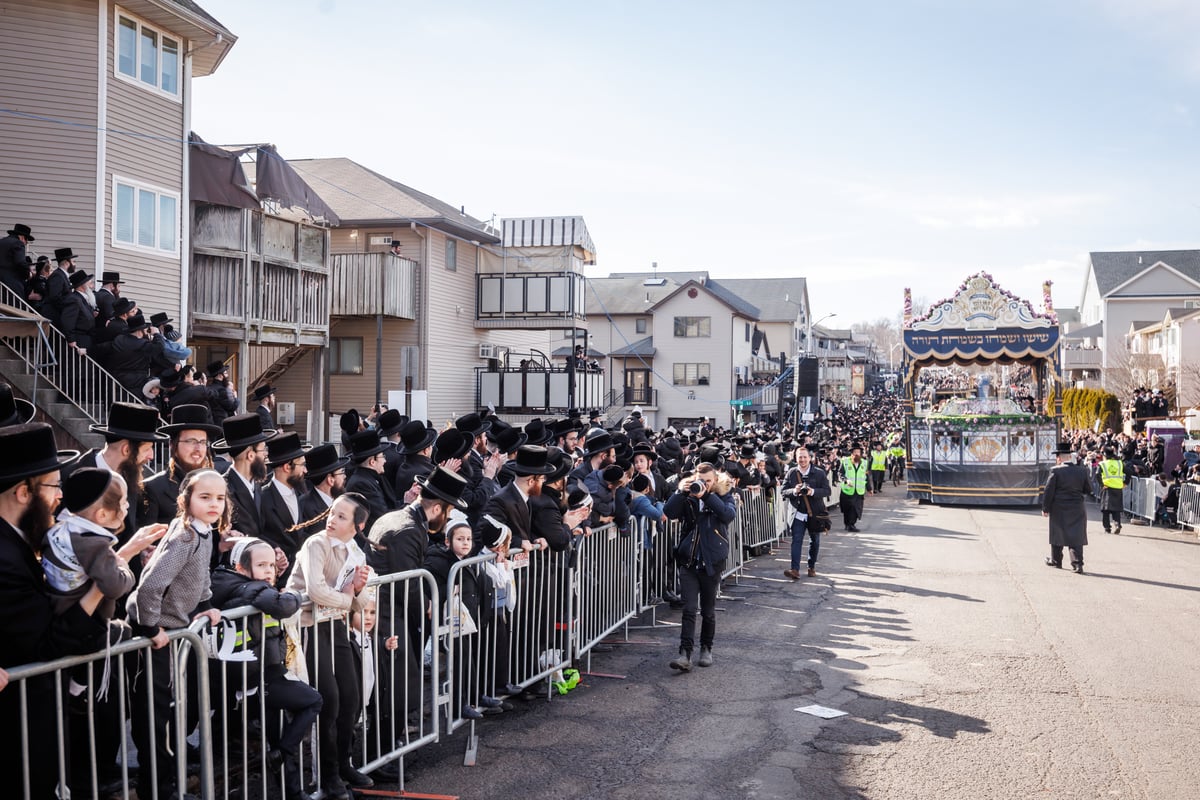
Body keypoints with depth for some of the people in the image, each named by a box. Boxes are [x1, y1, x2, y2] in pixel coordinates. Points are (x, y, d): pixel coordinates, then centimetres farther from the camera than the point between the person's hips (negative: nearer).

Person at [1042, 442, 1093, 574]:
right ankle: (1077, 563, -7)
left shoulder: (1056, 471, -12)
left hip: (1058, 509, -2)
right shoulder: (1082, 471, -2)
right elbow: (1088, 491, 6)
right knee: (1076, 535, 3)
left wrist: (1045, 508, -2)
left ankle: (1056, 560, 25)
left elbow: (1048, 491, -10)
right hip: (1077, 509, 2)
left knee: (1057, 533, 13)